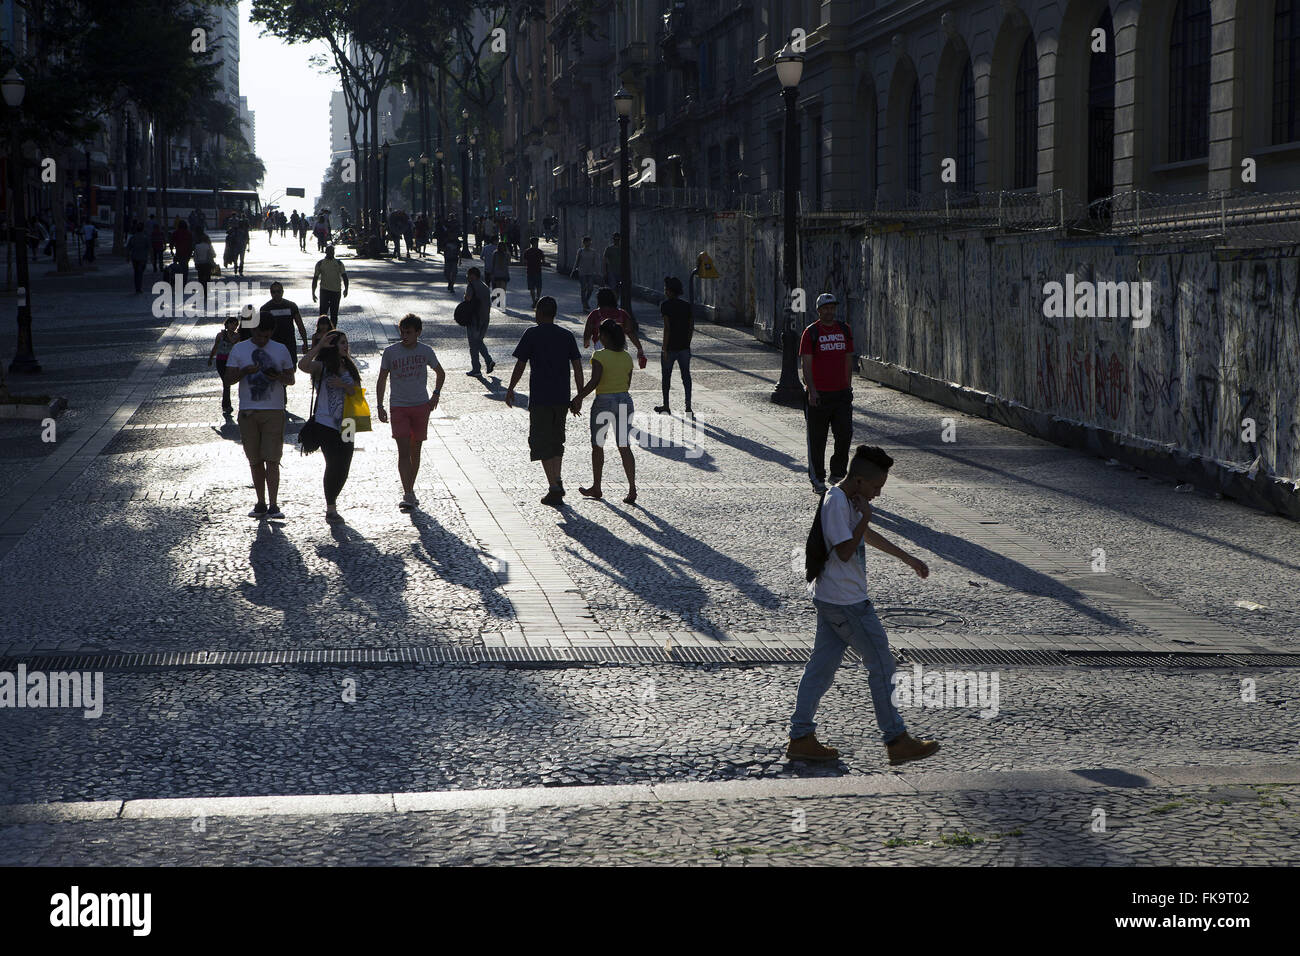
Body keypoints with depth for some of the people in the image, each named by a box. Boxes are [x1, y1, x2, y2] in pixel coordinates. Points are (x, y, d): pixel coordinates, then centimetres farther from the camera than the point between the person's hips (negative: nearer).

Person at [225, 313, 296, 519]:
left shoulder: (280, 350, 7)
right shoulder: (239, 349, 6)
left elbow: (291, 379, 11)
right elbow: (229, 378, 2)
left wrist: (279, 376, -12)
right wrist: (245, 371, -18)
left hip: (273, 411, -1)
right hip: (248, 411, 1)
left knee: (272, 460, -9)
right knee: (255, 461, 5)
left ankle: (273, 505, -10)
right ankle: (261, 504, 13)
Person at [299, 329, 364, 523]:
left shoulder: (348, 368, 14)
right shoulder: (322, 367, -5)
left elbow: (357, 392, 4)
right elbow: (303, 365, -26)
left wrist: (343, 385, -14)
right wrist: (320, 345, -25)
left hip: (345, 425, 6)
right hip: (326, 424, -6)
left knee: (343, 468, 6)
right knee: (334, 465, -10)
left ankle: (332, 504, 23)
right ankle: (331, 509, -1)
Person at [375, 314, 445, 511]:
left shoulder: (426, 351, 1)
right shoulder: (390, 352, -4)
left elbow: (440, 373, 18)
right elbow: (382, 380, 4)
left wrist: (436, 394, 5)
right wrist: (380, 406, -2)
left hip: (421, 406, 2)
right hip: (399, 406, -2)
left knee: (415, 451, 9)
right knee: (403, 452, -12)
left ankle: (410, 491, 22)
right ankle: (408, 495, -16)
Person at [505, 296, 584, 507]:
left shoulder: (532, 334, -6)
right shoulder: (567, 336, 7)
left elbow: (520, 365, -6)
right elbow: (577, 367, 5)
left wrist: (510, 389, 6)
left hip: (540, 398, -5)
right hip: (562, 398, 5)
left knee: (542, 443, -1)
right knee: (557, 439, 22)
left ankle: (554, 489, -8)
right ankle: (557, 481, 20)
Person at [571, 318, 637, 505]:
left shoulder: (600, 356, -12)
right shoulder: (627, 358, 5)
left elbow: (594, 381, -20)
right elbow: (628, 384, 10)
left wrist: (579, 399, -13)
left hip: (604, 402, -5)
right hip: (625, 400, 5)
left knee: (597, 446, 12)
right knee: (624, 447, 4)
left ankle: (596, 488, 21)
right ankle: (632, 488, -6)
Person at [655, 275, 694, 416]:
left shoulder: (665, 305, -11)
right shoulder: (687, 305, 5)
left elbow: (667, 328, -16)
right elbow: (691, 327, 5)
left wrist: (664, 349, -14)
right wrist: (687, 344, 15)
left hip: (670, 347, -4)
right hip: (684, 347, 4)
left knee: (666, 376, 10)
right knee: (686, 376, 6)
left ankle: (666, 407, 19)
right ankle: (688, 407, 0)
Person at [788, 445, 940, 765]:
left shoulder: (847, 499, 13)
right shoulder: (837, 502, -20)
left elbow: (868, 536, 27)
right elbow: (845, 551, -23)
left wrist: (908, 559, 31)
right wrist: (864, 517, -16)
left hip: (830, 599, 10)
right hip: (846, 602, -10)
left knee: (822, 665, 10)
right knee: (881, 664, -2)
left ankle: (801, 738, 12)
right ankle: (896, 740, 5)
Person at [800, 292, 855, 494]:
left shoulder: (844, 330, 11)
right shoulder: (811, 332, -4)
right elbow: (806, 364, -8)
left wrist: (848, 387, 14)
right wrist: (812, 391, -16)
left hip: (841, 393, 4)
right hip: (819, 394, -4)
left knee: (845, 434, -3)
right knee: (817, 439, 2)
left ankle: (837, 473, 15)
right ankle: (818, 480, 12)